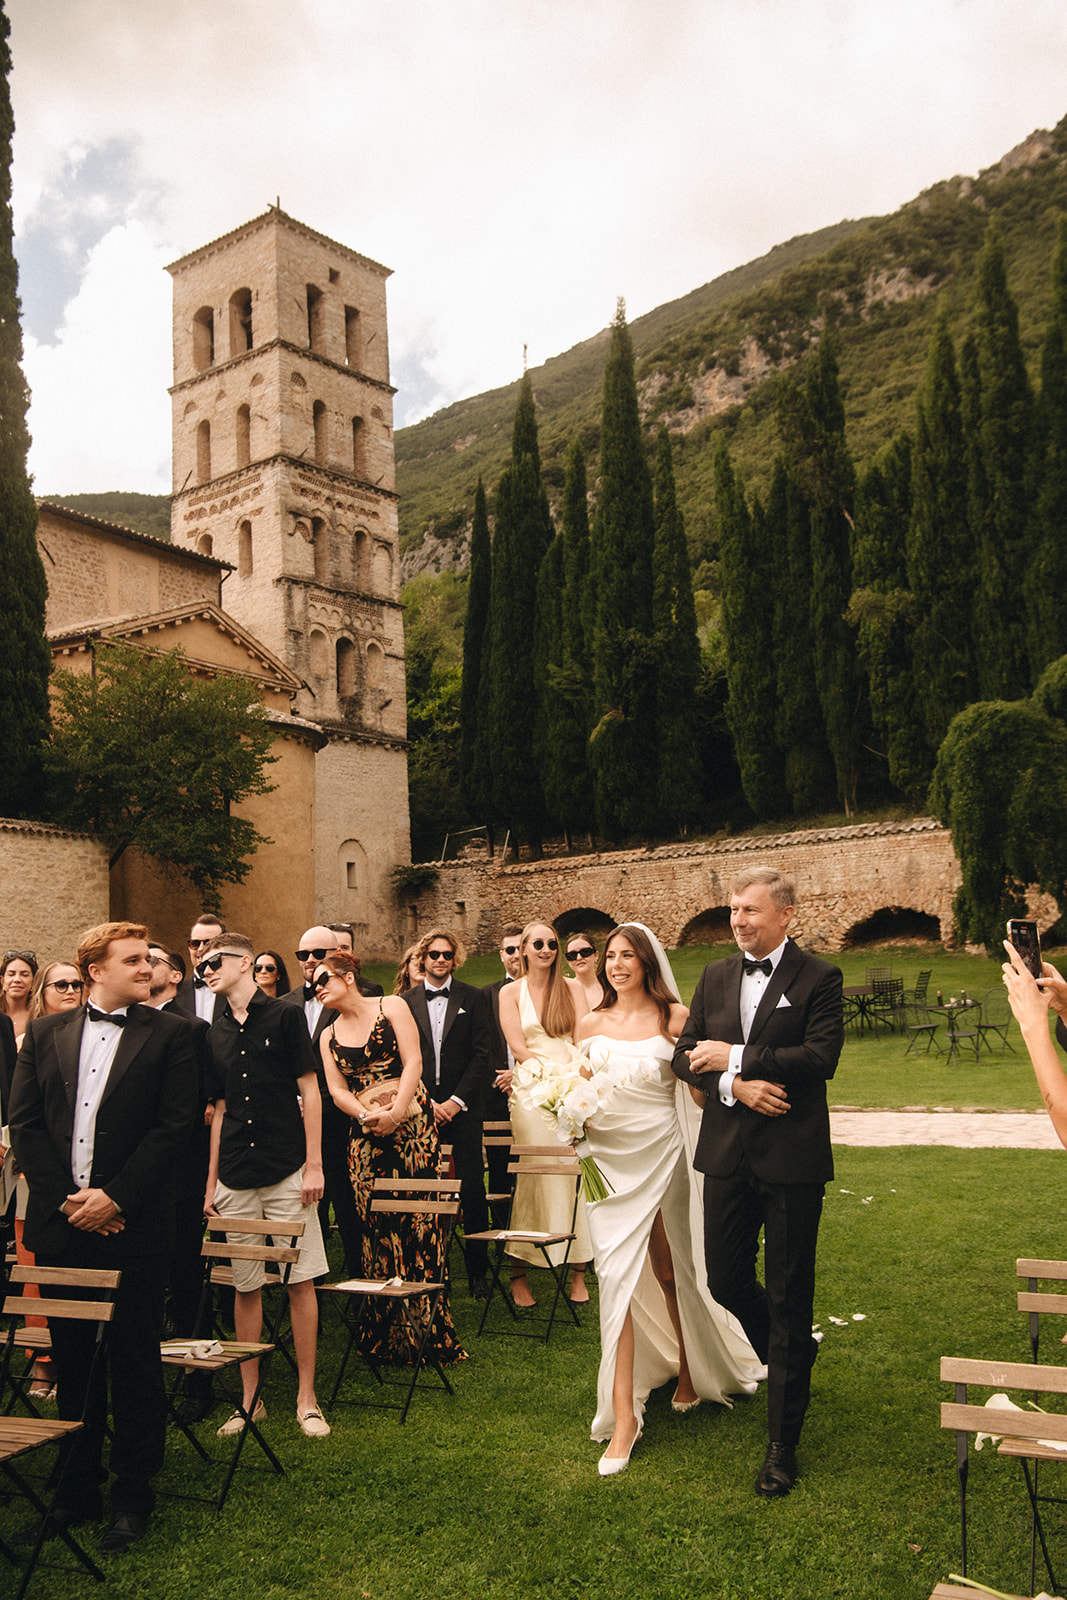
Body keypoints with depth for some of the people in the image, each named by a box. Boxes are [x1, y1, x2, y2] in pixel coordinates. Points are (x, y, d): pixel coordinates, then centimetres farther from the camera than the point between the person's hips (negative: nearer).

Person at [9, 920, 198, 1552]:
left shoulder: (169, 1033, -1)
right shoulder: (46, 1033, 8)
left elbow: (175, 1125, -7)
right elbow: (23, 1121, 3)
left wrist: (113, 1197, -13)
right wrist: (65, 1197, -7)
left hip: (133, 1225, -3)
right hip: (61, 1223, 3)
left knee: (135, 1362, 5)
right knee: (71, 1358, 14)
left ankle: (133, 1495, 19)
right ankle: (78, 1487, 29)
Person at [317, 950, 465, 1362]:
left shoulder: (391, 1007, 4)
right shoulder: (329, 1037, 16)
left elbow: (413, 1061, -4)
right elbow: (337, 1089, 7)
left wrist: (395, 1112, -15)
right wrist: (367, 1114, -13)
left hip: (411, 1125, -3)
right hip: (366, 1135, 3)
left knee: (419, 1220, -7)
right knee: (376, 1226, -3)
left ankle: (430, 1331, 0)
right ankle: (387, 1338, 6)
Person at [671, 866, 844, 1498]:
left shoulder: (819, 978, -6)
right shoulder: (715, 977, 9)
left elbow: (821, 1056, -18)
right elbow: (686, 1056, 6)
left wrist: (734, 1056, -16)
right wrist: (736, 1086, -13)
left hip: (792, 1160, -5)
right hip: (728, 1155, 5)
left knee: (788, 1298, 4)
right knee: (725, 1280, 11)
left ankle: (783, 1445, 17)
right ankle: (791, 1356, 42)